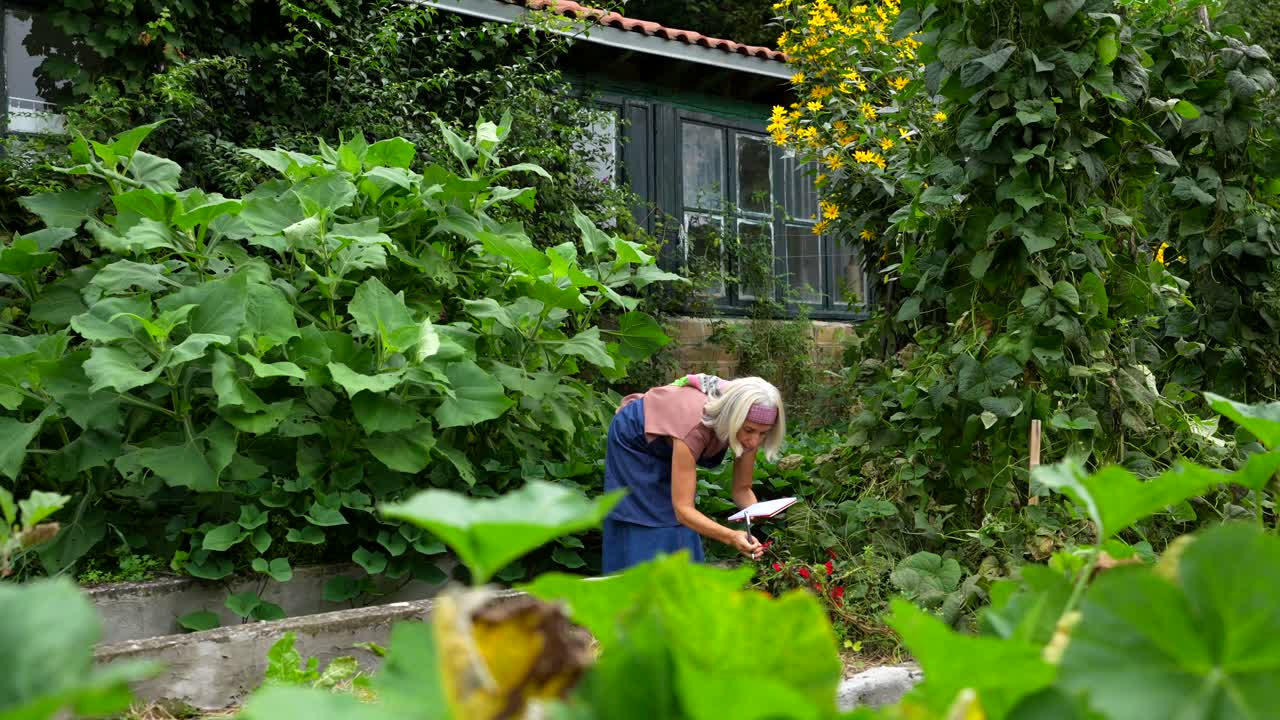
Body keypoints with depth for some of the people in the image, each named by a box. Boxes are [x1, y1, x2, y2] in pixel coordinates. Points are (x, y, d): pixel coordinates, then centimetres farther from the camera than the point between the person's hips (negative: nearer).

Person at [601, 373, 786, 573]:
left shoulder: (748, 429, -27)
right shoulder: (696, 427, -45)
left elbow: (742, 489, -16)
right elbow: (682, 508, -44)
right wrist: (731, 537, -57)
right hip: (634, 438, -5)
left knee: (678, 527, 1)